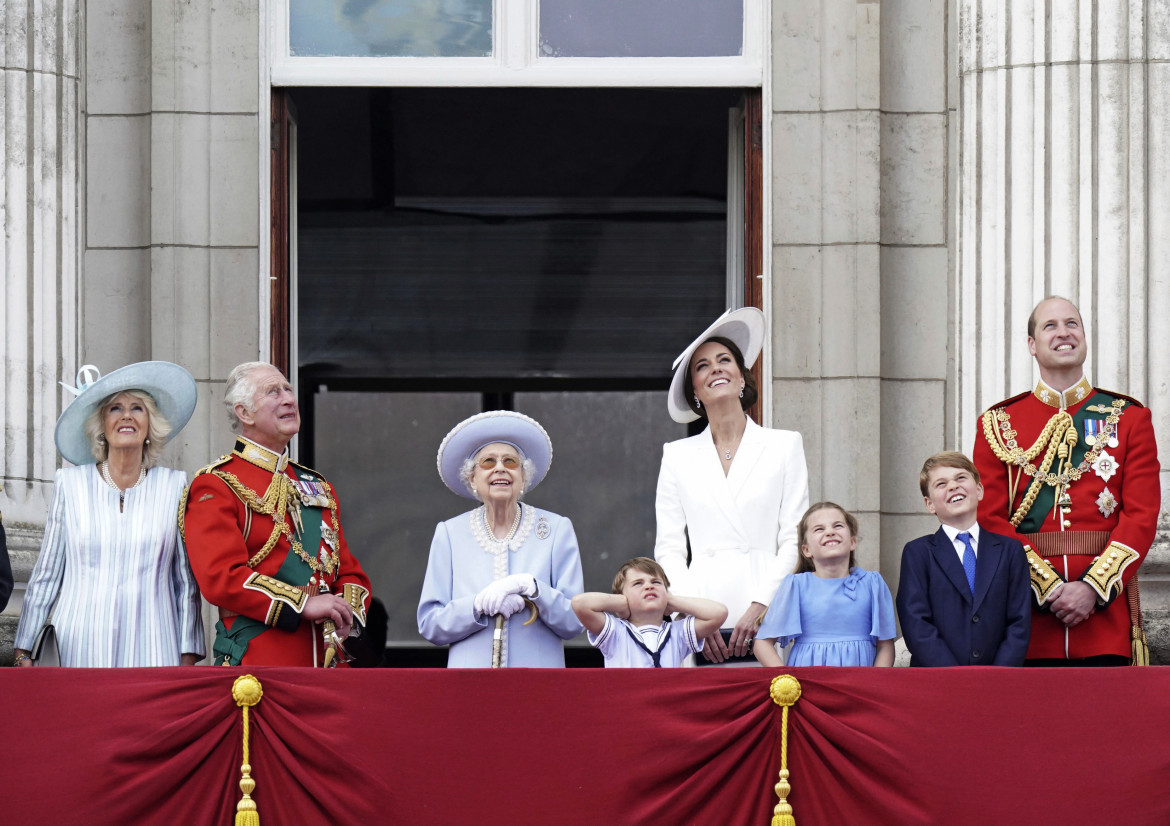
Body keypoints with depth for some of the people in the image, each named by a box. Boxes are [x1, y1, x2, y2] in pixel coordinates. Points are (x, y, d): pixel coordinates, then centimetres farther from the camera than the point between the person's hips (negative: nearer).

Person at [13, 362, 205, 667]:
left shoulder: (174, 486, 8)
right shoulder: (70, 483, 7)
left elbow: (187, 581, 10)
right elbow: (45, 576, 11)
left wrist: (188, 657, 5)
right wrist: (24, 652, 8)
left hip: (152, 651, 0)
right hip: (82, 650, 0)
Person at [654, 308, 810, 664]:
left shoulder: (785, 445, 11)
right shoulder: (678, 456, 14)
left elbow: (794, 540, 4)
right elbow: (669, 550, 10)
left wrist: (759, 608, -8)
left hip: (765, 620, -1)